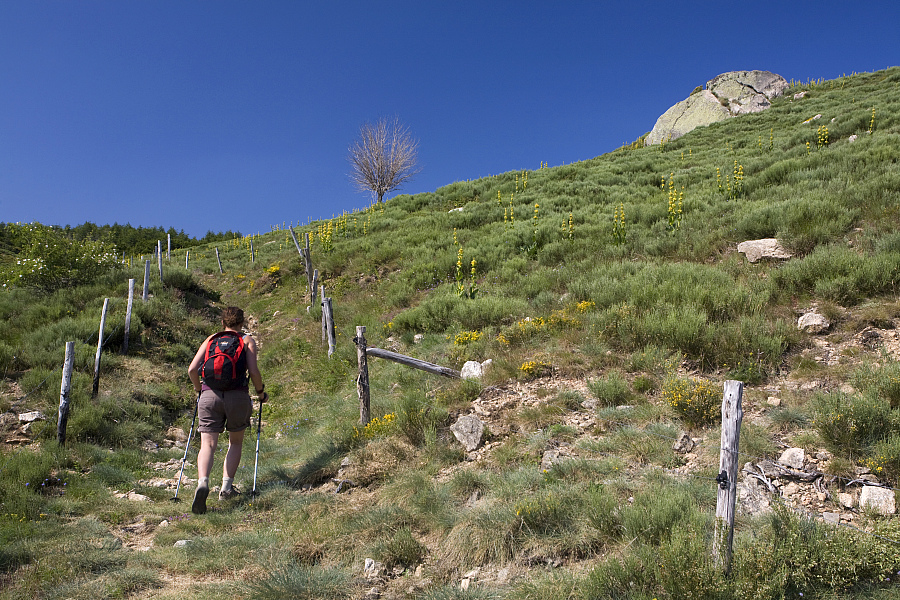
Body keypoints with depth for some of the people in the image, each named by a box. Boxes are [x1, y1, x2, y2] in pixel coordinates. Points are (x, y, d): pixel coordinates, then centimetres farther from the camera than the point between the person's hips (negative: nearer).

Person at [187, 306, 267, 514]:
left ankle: (203, 483, -26)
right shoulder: (247, 341, 12)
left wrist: (199, 390, 26)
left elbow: (192, 369, 9)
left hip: (210, 394, 1)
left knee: (208, 445, -1)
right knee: (235, 442, 18)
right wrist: (261, 392, 14)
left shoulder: (210, 340, 19)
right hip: (237, 395, -1)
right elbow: (253, 371, -1)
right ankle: (226, 487, 11)